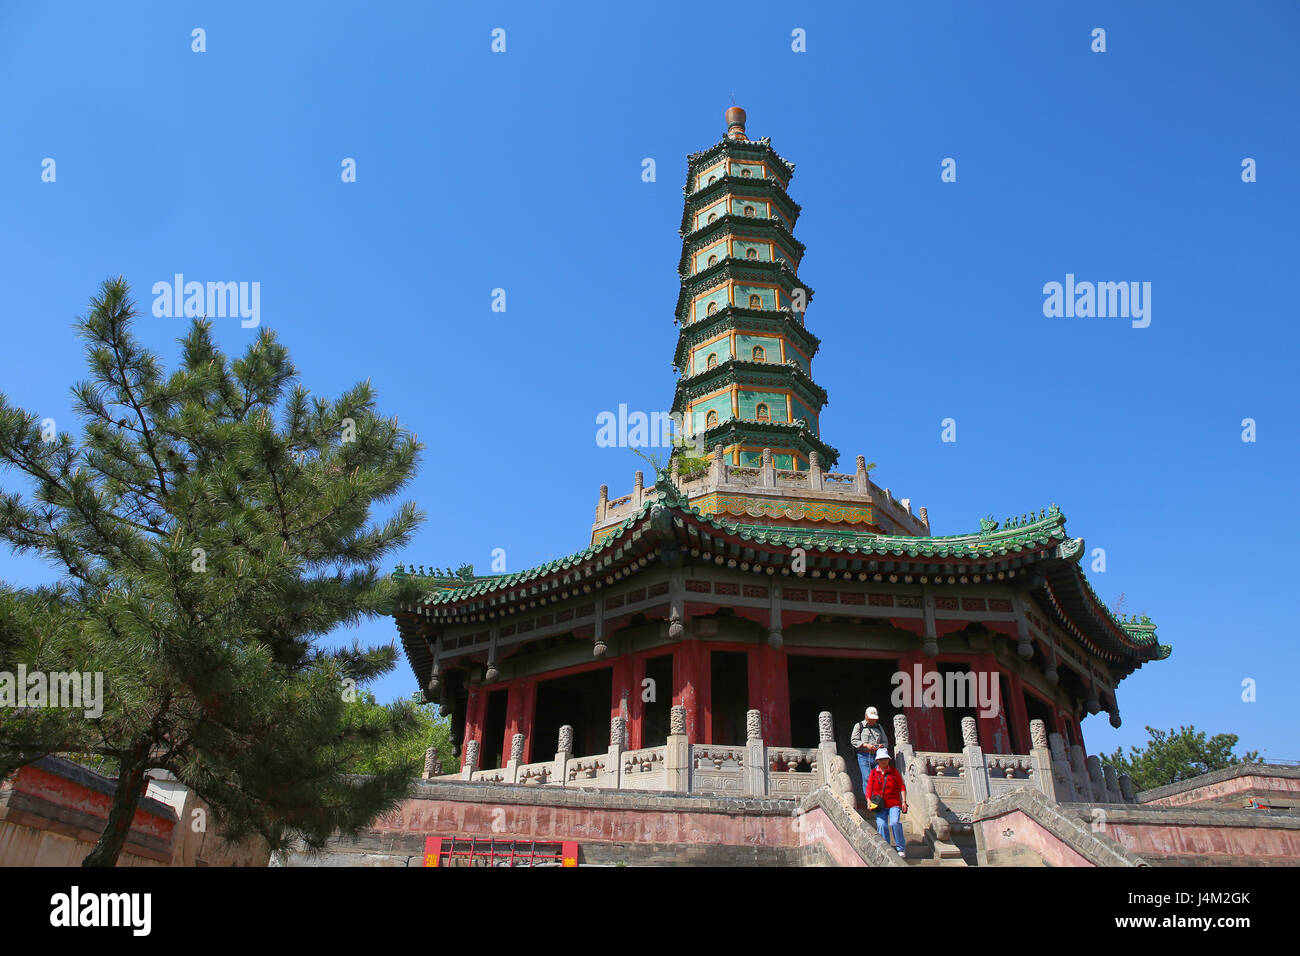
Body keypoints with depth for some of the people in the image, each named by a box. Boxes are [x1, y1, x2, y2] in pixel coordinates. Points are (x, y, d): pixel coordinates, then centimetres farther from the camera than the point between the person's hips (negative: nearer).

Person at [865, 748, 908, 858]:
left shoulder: (894, 771, 9)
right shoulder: (873, 773, 10)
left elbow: (902, 786, 10)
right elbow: (869, 787, 10)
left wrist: (904, 801, 1)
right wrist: (868, 800, -5)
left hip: (894, 803, -1)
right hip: (880, 805, 1)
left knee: (894, 822, -22)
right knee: (881, 825, -18)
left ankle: (900, 848, -4)